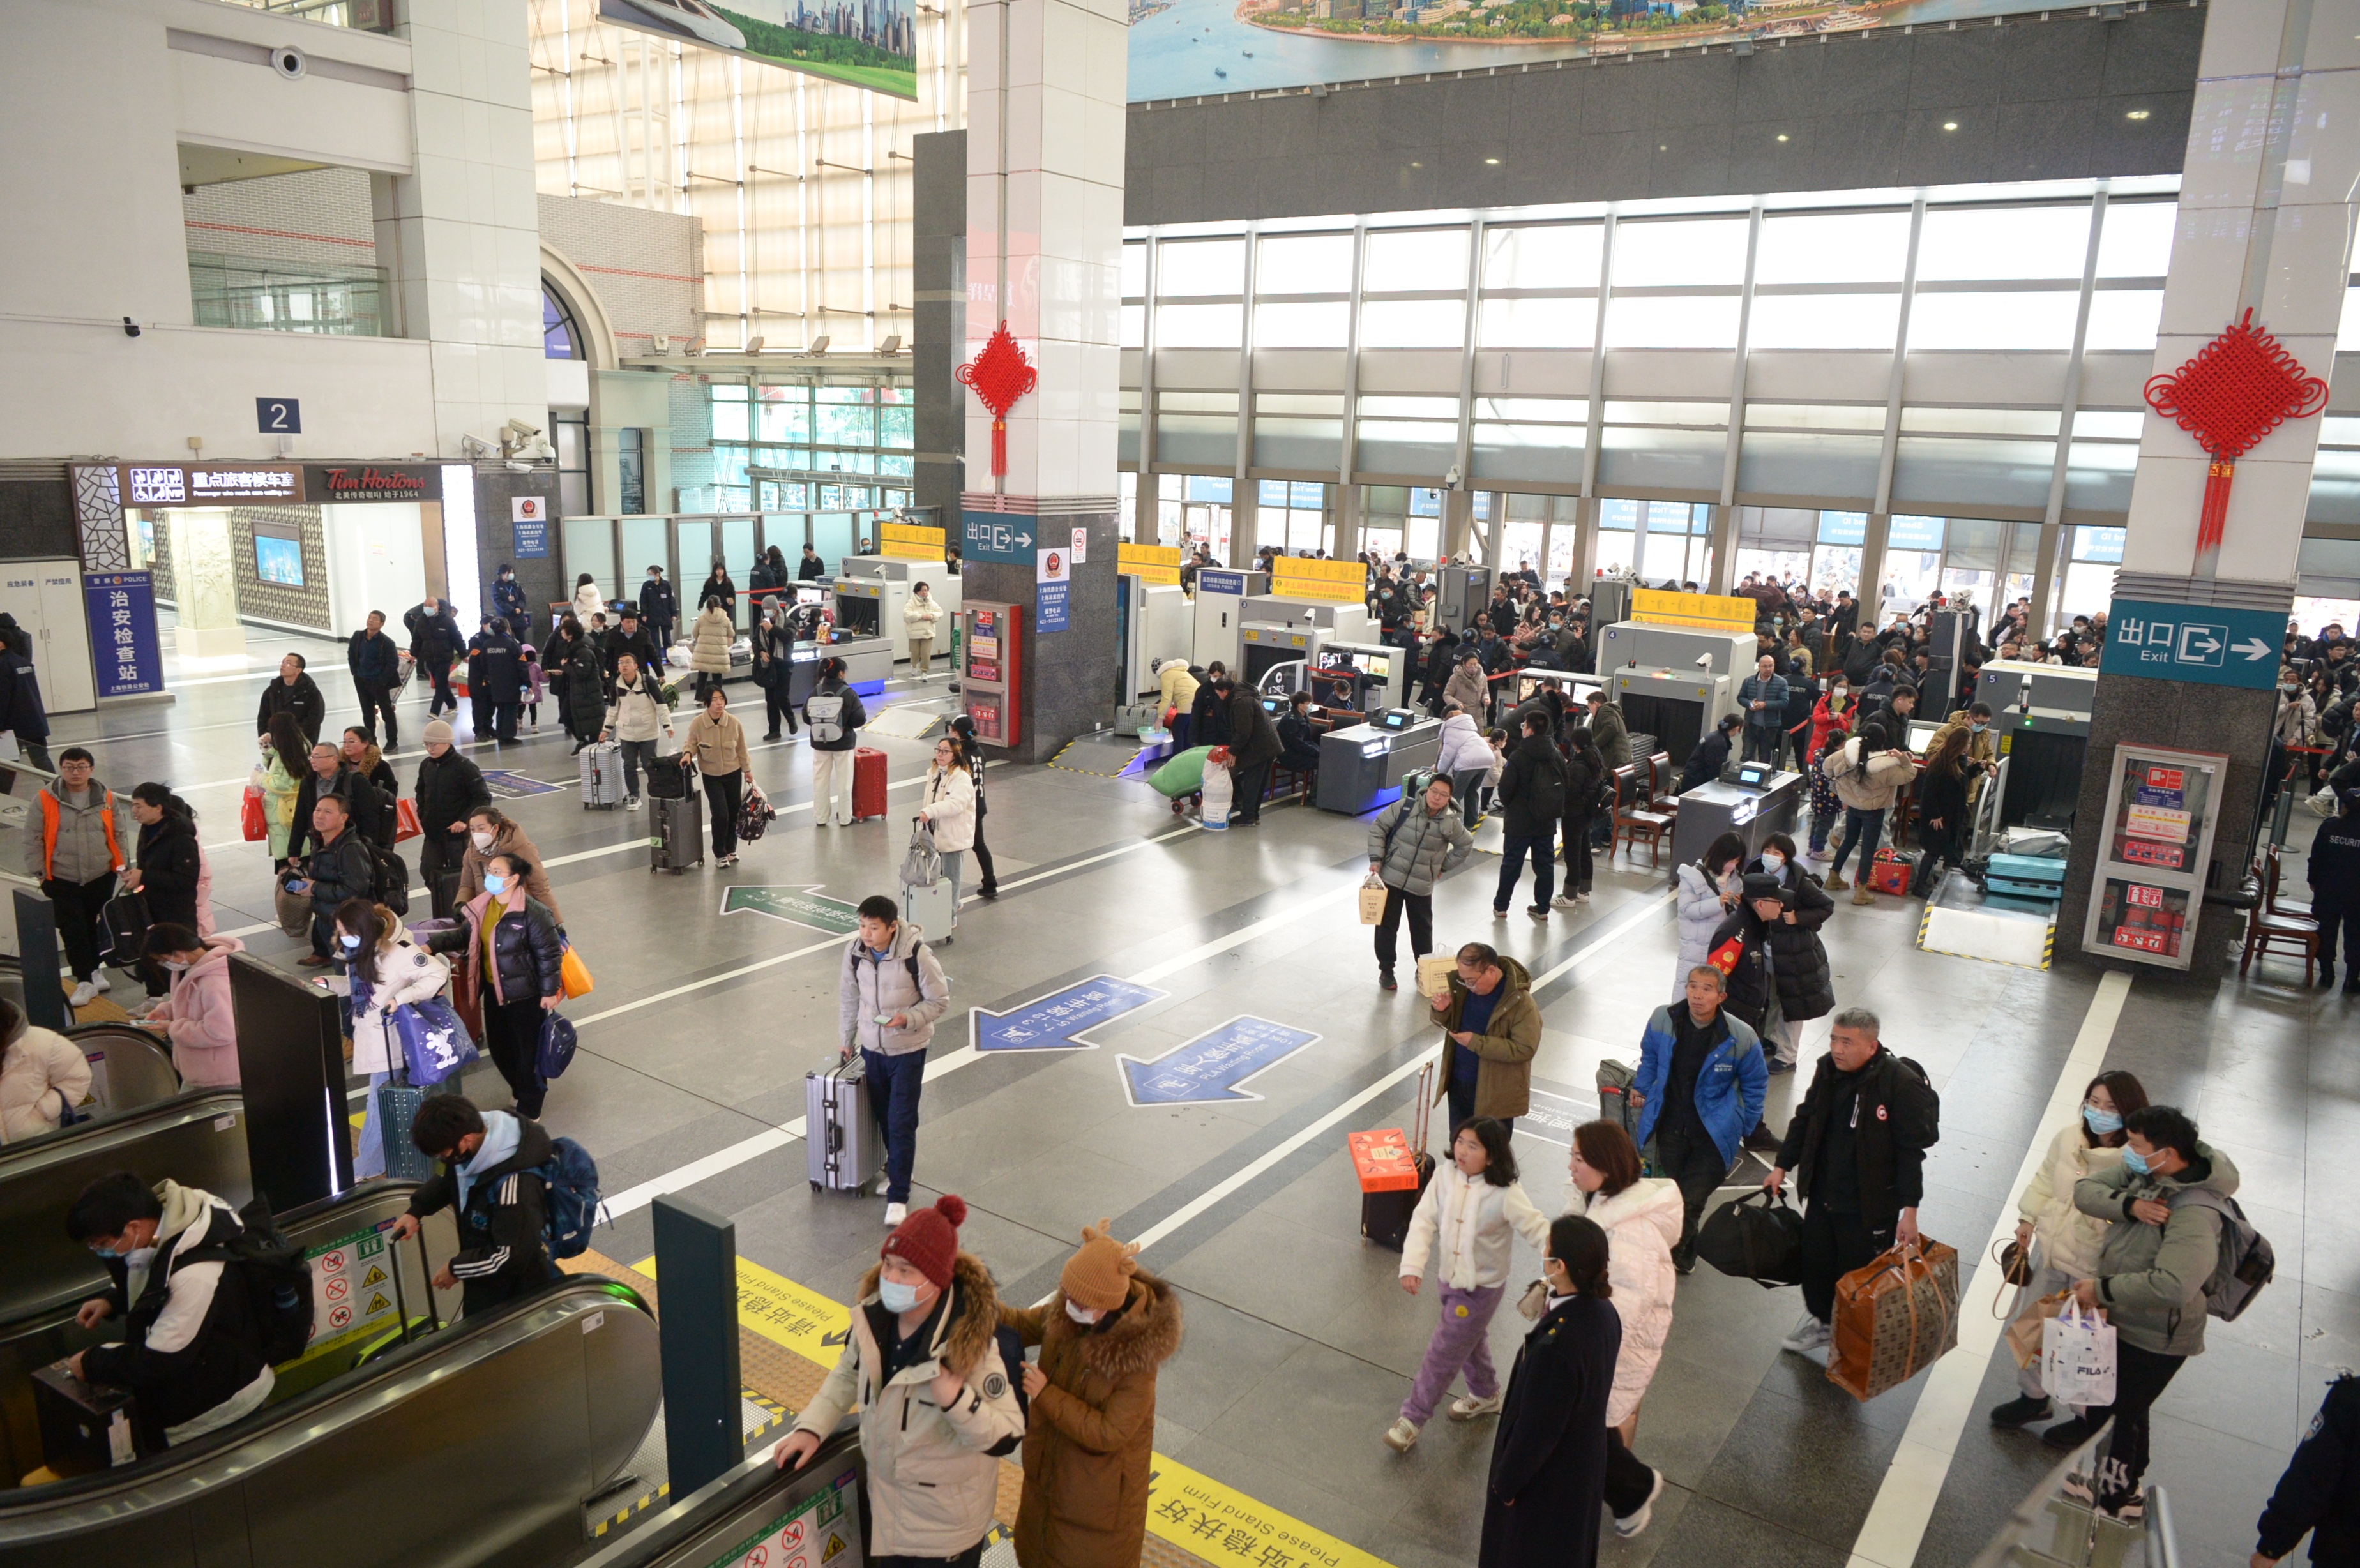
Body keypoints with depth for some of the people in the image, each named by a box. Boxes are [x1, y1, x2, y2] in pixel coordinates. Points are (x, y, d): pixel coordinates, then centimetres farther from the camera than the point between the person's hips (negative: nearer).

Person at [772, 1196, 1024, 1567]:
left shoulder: (971, 1341, -30)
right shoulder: (875, 1315, -13)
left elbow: (1008, 1434, -25)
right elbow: (848, 1375, 7)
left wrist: (957, 1400, -39)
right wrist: (811, 1428, -3)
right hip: (885, 1495, 5)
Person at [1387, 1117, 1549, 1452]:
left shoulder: (1505, 1195, -25)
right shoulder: (1444, 1177, -13)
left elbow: (1533, 1225, -20)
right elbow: (1424, 1221, -16)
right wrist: (1413, 1265, -26)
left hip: (1480, 1288, -5)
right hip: (1448, 1277, 5)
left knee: (1443, 1353, 2)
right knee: (1471, 1342, 28)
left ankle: (1413, 1417, 19)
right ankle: (1485, 1394, 54)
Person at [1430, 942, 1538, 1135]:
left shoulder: (1521, 1003, -24)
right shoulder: (1463, 987, -5)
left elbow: (1524, 1050, -26)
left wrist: (1476, 1043, -30)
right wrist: (1443, 1011, -16)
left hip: (1495, 1093, -6)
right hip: (1457, 1084, 6)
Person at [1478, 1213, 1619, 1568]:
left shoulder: (1557, 1346, -40)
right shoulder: (1603, 1312, -15)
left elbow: (1536, 1428, -25)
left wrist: (1507, 1482, -12)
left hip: (1546, 1476, -7)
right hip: (1584, 1460, 7)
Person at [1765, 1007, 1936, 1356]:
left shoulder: (1902, 1085, -21)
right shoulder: (1827, 1069, -1)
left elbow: (1912, 1151, -17)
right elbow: (1804, 1120, 12)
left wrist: (1909, 1210, -18)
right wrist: (1782, 1166, 13)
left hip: (1869, 1206, -6)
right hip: (1821, 1196, 6)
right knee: (1815, 1263, 20)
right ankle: (1820, 1322, 44)